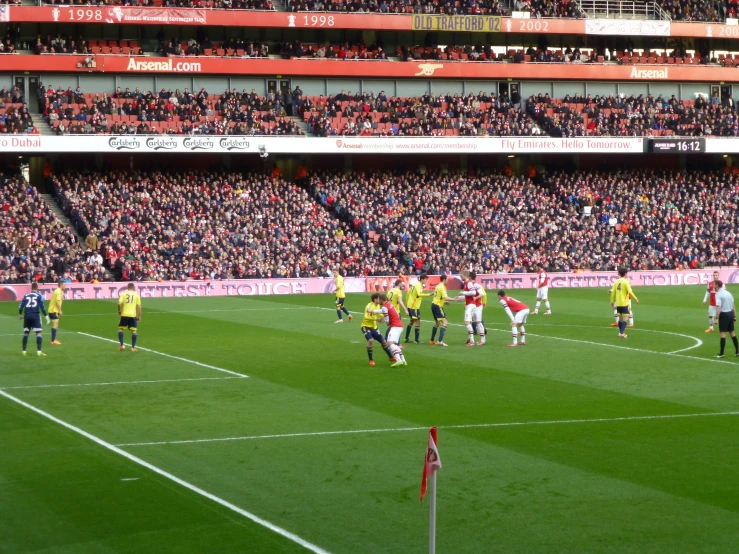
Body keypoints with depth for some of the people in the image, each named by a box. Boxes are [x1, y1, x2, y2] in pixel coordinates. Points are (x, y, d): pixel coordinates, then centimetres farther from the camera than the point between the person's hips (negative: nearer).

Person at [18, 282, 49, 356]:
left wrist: (20, 314, 23)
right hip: (35, 315, -3)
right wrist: (46, 316, 0)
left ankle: (24, 351, 15)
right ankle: (39, 351, -10)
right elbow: (42, 307, -6)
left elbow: (21, 306, 7)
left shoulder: (26, 296, 9)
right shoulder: (39, 296, 1)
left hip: (27, 315, 3)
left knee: (26, 333, 14)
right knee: (38, 333, -1)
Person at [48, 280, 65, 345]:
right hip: (54, 310, -10)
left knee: (55, 325, 15)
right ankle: (53, 340, -13)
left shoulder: (57, 291, 16)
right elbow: (57, 301, -22)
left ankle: (53, 340, 20)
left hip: (52, 310, 10)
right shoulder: (59, 292, -14)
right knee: (55, 325, -11)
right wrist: (60, 310, -20)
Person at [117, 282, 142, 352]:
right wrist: (139, 316, 7)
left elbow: (119, 303, -10)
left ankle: (122, 345, 2)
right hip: (133, 315, 0)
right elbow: (139, 306, 0)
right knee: (134, 330, 9)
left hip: (124, 315, 0)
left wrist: (119, 311, 8)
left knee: (120, 329, 14)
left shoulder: (123, 294, 2)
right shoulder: (136, 295, 4)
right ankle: (133, 347, 6)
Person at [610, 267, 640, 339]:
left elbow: (613, 292, 5)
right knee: (625, 318, -4)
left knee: (620, 318, 18)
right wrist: (636, 299, -11)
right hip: (624, 303, -6)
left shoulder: (616, 282, 4)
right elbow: (630, 292, -19)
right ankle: (622, 333, -16)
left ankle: (621, 332, 26)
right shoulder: (626, 282, -11)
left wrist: (612, 301, 15)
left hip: (618, 303, 6)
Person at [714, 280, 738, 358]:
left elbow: (719, 307, -21)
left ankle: (721, 353, -4)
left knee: (722, 333, -5)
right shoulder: (728, 293, 12)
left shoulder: (718, 294, -11)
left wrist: (717, 318, -23)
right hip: (731, 313, 7)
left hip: (724, 314, -7)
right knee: (732, 333, 13)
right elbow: (733, 306, 14)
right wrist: (734, 316, 19)